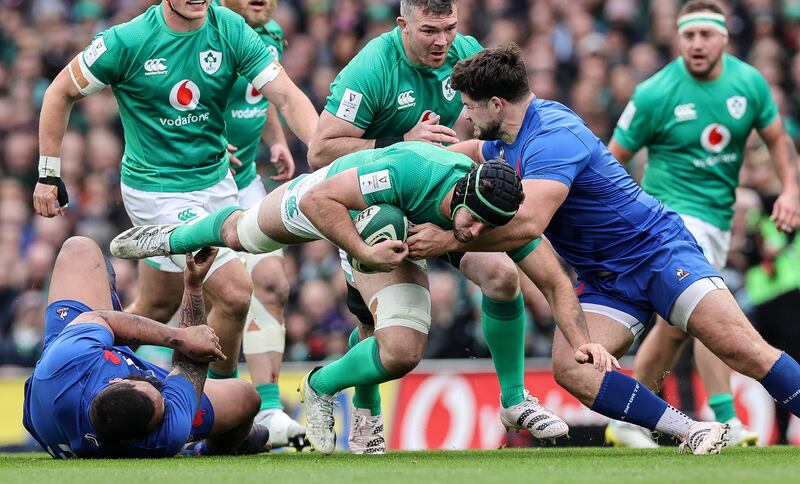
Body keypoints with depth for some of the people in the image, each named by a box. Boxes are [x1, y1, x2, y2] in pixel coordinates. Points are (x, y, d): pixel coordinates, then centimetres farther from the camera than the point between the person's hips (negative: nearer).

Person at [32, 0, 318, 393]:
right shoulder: (127, 41, -17)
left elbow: (287, 96, -12)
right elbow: (61, 93, -4)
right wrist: (48, 175, -3)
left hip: (216, 181, 5)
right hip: (158, 193, -5)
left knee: (157, 308, 14)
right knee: (234, 293, -12)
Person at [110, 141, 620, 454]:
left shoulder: (507, 219, -35)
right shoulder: (413, 170, -47)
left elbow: (556, 281, -28)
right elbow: (320, 199, -41)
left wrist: (581, 341, -41)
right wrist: (362, 252, -48)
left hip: (397, 241, 2)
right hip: (330, 198, -2)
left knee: (401, 354, -16)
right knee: (240, 234, 26)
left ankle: (322, 388, 16)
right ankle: (175, 238, 62)